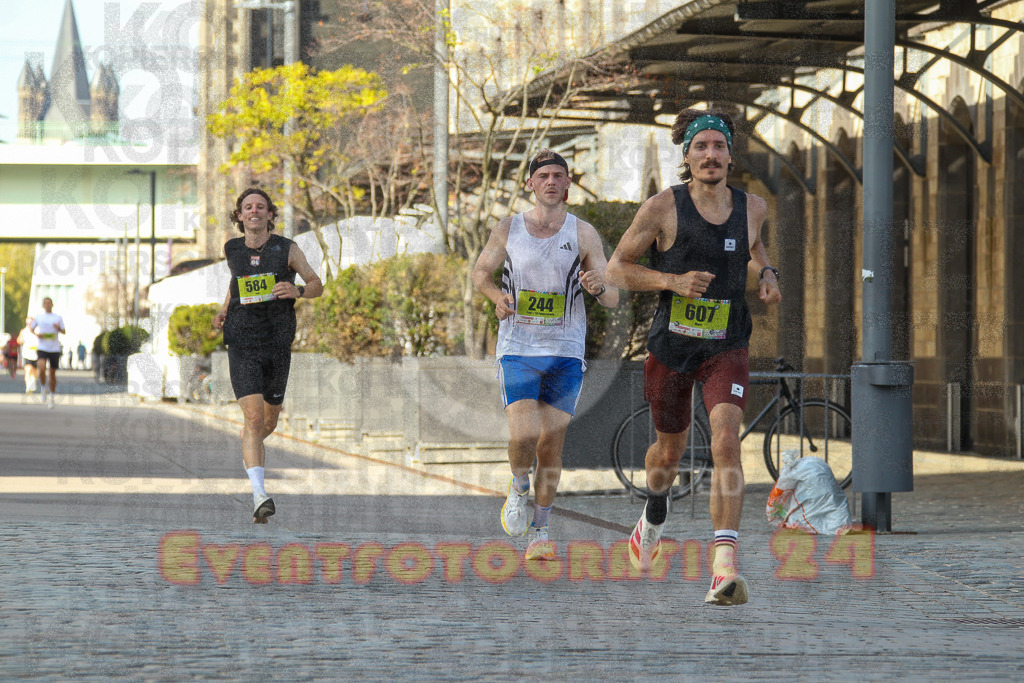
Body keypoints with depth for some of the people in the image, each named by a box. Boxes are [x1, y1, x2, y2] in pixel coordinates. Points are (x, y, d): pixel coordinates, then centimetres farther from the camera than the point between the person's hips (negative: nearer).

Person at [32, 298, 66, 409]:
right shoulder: (38, 316, 6)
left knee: (53, 374, 5)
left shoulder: (58, 318, 5)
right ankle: (43, 388, 4)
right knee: (42, 369, -23)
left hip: (55, 349, 1)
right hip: (42, 348, -1)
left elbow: (64, 332, 7)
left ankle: (51, 397, 18)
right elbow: (32, 328, 16)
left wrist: (59, 328, -14)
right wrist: (37, 334, -5)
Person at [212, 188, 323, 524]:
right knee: (254, 417, -17)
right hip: (242, 344, -1)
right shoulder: (232, 249, 4)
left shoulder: (287, 249, -3)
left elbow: (317, 284, 4)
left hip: (277, 344, 1)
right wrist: (224, 310, 12)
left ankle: (251, 448, 54)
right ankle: (259, 496, -24)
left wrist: (297, 291, -17)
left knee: (269, 420, 17)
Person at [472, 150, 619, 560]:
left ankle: (540, 531, 16)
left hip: (565, 355, 1)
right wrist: (497, 295, -6)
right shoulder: (508, 229, 2)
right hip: (517, 351, -1)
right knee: (523, 435, -17)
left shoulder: (583, 234, 0)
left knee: (551, 445, 2)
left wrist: (599, 288, -26)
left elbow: (613, 298, -1)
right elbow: (480, 272, 16)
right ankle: (519, 487, 15)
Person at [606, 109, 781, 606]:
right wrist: (672, 280, -20)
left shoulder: (752, 208, 0)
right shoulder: (662, 207, -10)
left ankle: (726, 568, -29)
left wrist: (767, 273, 3)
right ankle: (654, 512, 55)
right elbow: (617, 268, -5)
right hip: (671, 346, 0)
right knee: (669, 451, 17)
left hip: (727, 346, 0)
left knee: (726, 442, -22)